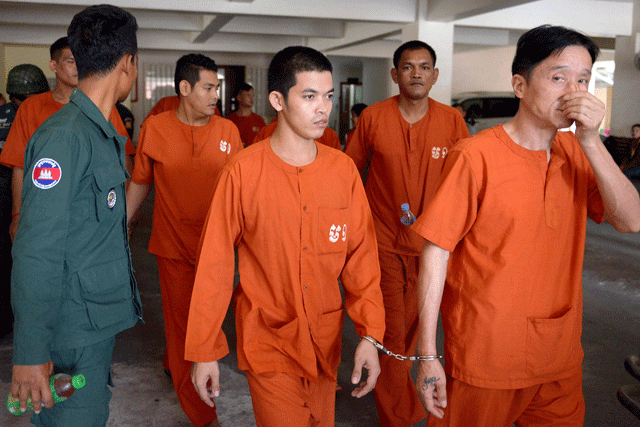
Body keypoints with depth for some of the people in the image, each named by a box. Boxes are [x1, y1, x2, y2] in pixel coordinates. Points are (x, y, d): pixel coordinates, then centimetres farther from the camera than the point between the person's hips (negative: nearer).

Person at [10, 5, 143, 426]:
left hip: (102, 319, 9)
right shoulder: (65, 136, -19)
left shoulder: (105, 134, 11)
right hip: (75, 332, -9)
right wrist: (30, 353, -22)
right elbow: (36, 253, -23)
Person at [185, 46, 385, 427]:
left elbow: (361, 254, 0)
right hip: (269, 342, -3)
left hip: (326, 340, 4)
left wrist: (370, 334, -8)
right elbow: (215, 264, -8)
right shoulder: (243, 171, -12)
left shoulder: (343, 169, -3)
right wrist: (204, 350, -5)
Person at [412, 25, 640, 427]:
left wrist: (591, 141, -17)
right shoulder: (476, 156, -15)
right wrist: (428, 354, -15)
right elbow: (436, 252, -14)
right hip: (484, 356, -5)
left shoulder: (577, 152, 3)